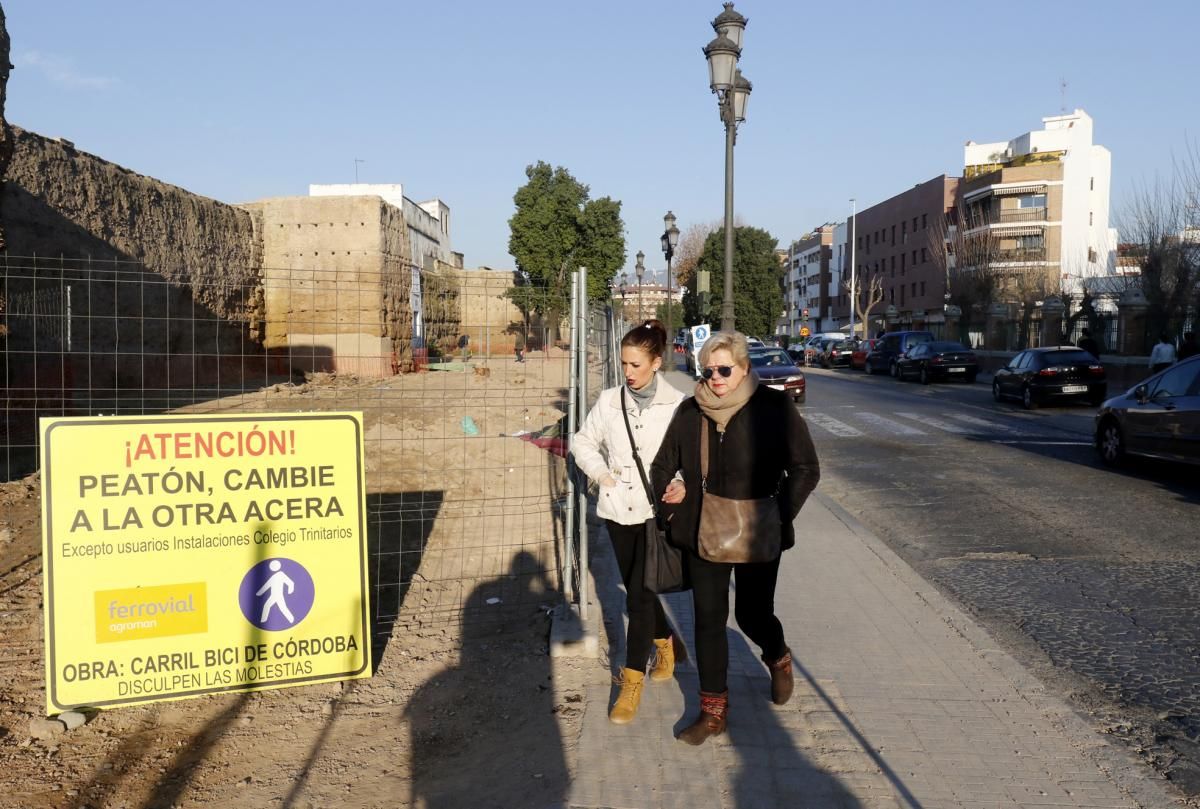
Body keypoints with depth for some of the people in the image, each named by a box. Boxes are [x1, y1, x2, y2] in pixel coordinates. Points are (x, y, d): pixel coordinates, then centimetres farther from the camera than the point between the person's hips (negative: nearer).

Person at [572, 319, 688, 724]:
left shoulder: (676, 404, -9)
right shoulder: (609, 401, 0)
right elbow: (583, 441, 13)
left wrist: (683, 484, -21)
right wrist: (600, 472, -2)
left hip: (657, 509, -4)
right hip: (618, 508, 4)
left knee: (639, 595, -6)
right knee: (637, 589, 18)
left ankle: (633, 681, 7)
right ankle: (666, 643, 44)